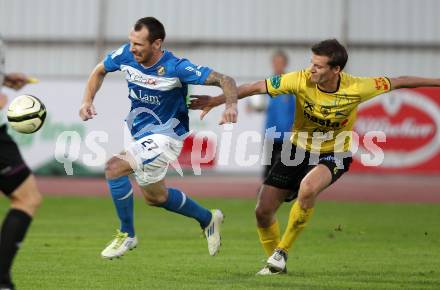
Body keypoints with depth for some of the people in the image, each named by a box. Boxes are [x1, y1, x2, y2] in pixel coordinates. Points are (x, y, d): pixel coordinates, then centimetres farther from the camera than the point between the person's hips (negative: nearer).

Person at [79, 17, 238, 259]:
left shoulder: (176, 68, -25)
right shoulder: (125, 55, -10)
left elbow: (224, 80, -25)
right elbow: (100, 71, 11)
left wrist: (231, 106, -44)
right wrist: (87, 100, -5)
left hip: (166, 135, -8)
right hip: (142, 135, 8)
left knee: (114, 168, -24)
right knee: (155, 197, 22)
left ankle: (127, 234, -7)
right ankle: (207, 219, 45)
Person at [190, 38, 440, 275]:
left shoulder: (356, 88, -22)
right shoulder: (301, 81, -20)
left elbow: (397, 83, -8)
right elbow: (257, 87, -16)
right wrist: (215, 101, -20)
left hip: (333, 155, -3)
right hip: (299, 149, 3)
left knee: (307, 188, -36)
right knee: (263, 211, -3)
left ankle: (282, 251, -14)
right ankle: (276, 263, 26)